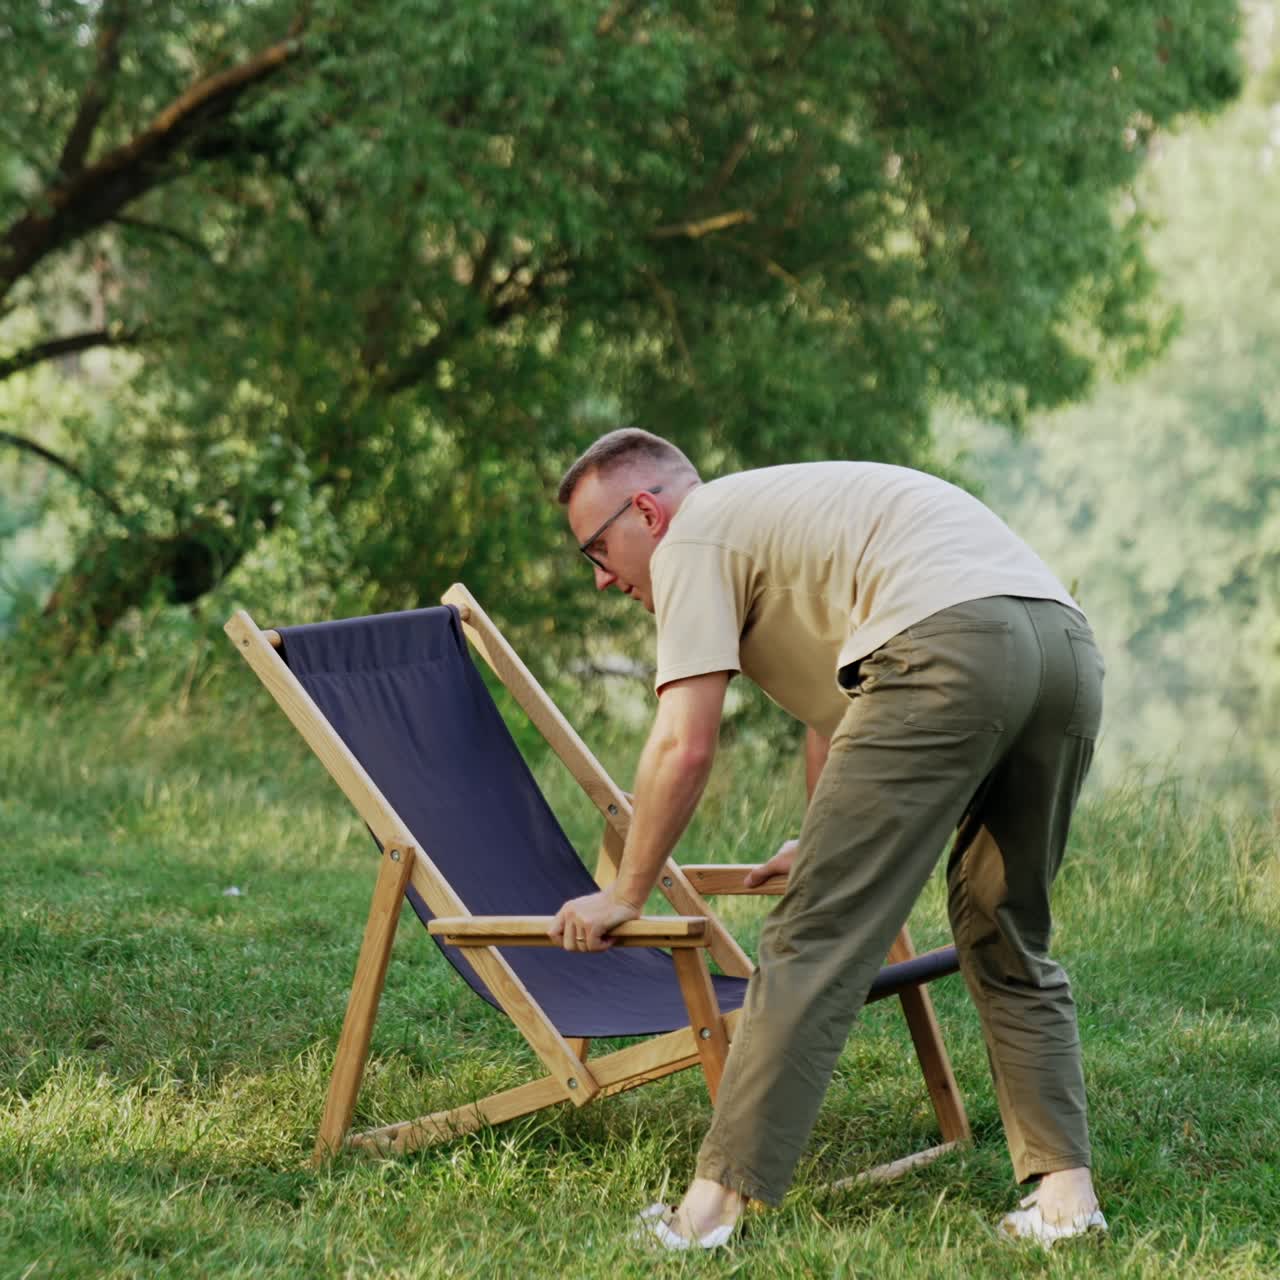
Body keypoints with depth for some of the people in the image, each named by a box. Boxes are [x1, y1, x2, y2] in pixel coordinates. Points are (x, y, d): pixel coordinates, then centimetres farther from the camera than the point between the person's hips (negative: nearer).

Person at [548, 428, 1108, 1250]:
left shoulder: (693, 536, 12)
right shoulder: (771, 511, 38)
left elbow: (683, 748, 2)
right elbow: (837, 711, 52)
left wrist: (625, 895, 14)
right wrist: (829, 842, 66)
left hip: (949, 646, -9)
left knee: (819, 936, -5)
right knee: (1008, 942, 21)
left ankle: (717, 1204, -5)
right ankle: (1066, 1191, 14)